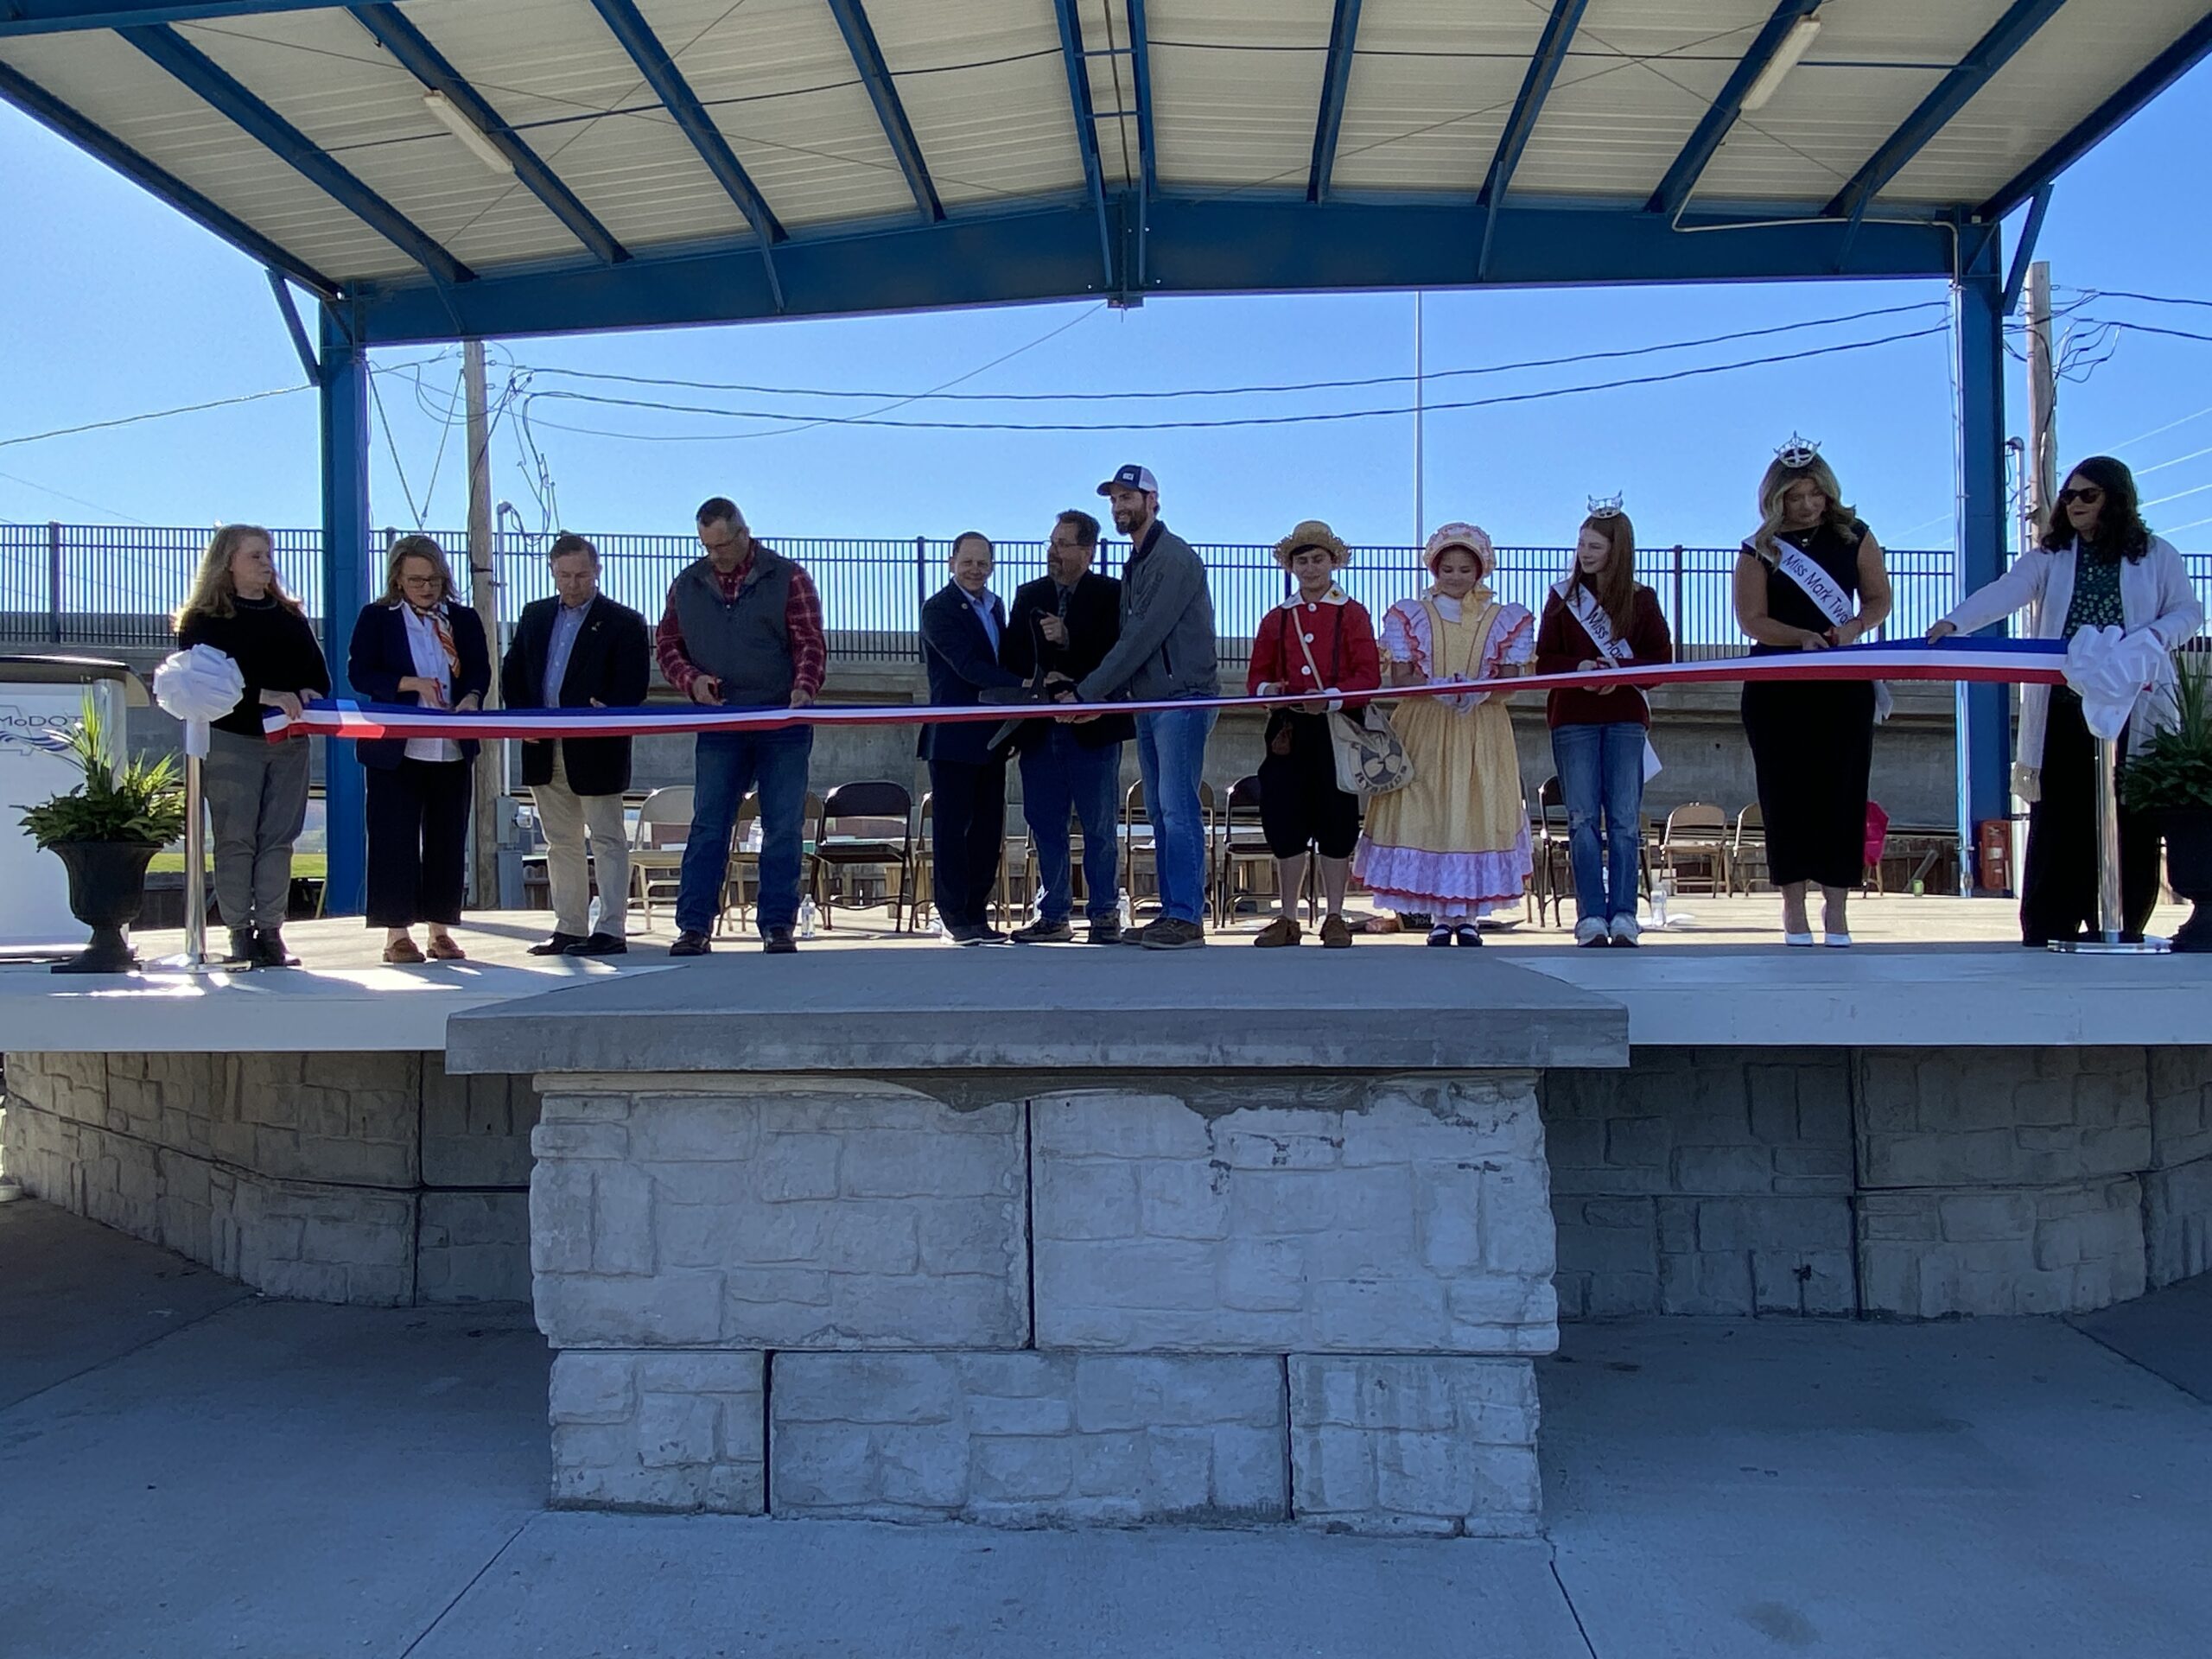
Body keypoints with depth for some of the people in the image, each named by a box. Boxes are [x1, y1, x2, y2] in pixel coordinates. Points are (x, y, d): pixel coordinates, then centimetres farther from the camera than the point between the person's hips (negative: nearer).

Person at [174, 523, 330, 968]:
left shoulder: (291, 616, 18)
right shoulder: (204, 619, 3)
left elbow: (319, 676, 15)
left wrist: (305, 697, -8)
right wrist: (265, 696, -21)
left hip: (289, 743, 4)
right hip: (231, 740, -4)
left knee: (279, 838, 1)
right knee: (235, 839, -2)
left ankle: (271, 932, 3)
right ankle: (240, 933, 3)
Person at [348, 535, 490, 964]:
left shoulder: (465, 619, 11)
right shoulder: (376, 618, 3)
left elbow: (481, 670, 5)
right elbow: (359, 673, -4)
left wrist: (470, 698, -16)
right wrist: (413, 684, -17)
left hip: (452, 748, 3)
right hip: (396, 748, -3)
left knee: (448, 839, 5)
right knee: (395, 838, -2)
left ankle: (441, 931, 13)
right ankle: (397, 933, 4)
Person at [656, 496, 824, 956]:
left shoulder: (788, 578, 3)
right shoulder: (687, 585, 12)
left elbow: (811, 643, -2)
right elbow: (667, 643, 17)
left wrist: (804, 689, -20)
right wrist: (691, 680, -3)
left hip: (783, 722, -2)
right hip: (719, 724, 2)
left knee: (784, 828, 0)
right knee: (708, 826, 0)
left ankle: (777, 926, 8)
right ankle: (694, 926, 4)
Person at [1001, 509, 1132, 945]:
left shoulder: (1112, 595, 0)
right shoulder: (1029, 595, 13)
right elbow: (1012, 657, 9)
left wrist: (1069, 640, -19)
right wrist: (1038, 683, -9)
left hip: (1093, 728, -4)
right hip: (1040, 729, 5)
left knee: (1100, 828, 1)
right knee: (1045, 826, 8)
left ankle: (1104, 914, 10)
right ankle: (1053, 915, 16)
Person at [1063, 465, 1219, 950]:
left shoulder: (1175, 557, -10)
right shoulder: (1135, 564, 19)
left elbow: (1144, 636, -17)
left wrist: (1088, 691, -15)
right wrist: (1096, 693, 6)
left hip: (1182, 699, -9)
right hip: (1148, 702, 9)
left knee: (1177, 806, -11)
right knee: (1160, 810, 9)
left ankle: (1187, 917, -9)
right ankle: (1171, 913, 13)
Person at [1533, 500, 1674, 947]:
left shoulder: (1641, 599, 7)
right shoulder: (1563, 596, 8)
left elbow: (1662, 659, 2)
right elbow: (1544, 661, 3)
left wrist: (1621, 670, -15)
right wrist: (1577, 669, -16)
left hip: (1626, 719, 0)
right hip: (1573, 720, 0)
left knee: (1625, 820, -1)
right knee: (1583, 820, -2)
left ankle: (1623, 916, 1)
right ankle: (1591, 918, 0)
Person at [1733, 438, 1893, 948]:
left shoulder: (1853, 535, 7)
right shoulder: (1760, 549, 3)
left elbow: (1879, 599, 7)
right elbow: (1751, 619, -6)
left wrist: (1854, 628, -14)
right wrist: (1802, 638, -22)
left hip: (1844, 685, 1)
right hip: (1778, 689, -1)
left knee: (1842, 790, -1)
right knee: (1786, 792, 0)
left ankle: (1835, 906, 5)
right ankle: (1793, 906, 6)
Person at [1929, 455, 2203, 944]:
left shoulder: (2156, 555, 10)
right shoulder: (2049, 557, 9)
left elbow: (2188, 612, 8)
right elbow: (2003, 593, -6)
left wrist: (2148, 641, -12)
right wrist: (1955, 622, -25)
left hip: (2135, 714, 0)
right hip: (2063, 711, 0)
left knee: (2130, 826, 1)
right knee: (2058, 823, -2)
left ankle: (2120, 934, 10)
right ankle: (2046, 937, 1)